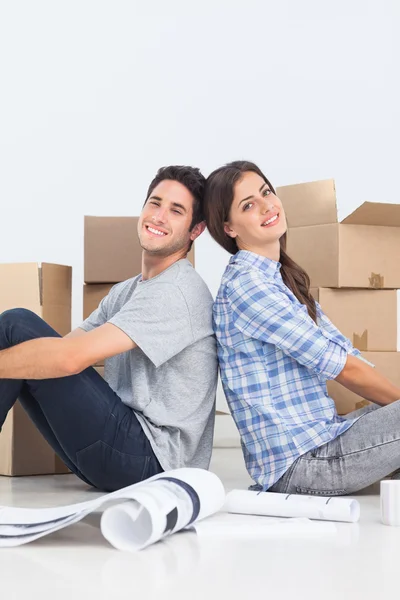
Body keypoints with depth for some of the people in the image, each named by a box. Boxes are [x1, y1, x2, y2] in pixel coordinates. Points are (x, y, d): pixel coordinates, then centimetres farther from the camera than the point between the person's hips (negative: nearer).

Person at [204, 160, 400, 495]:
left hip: (317, 437, 9)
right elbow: (342, 366, -14)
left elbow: (345, 352, 10)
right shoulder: (247, 285, -16)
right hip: (300, 463, -9)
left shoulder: (282, 277, 13)